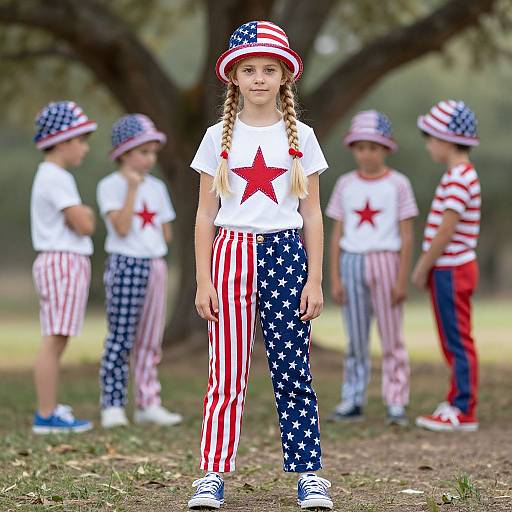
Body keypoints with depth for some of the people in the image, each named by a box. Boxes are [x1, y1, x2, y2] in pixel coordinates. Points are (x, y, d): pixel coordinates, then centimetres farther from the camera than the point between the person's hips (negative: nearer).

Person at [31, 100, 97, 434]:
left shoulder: (50, 176, 19)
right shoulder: (56, 178, -14)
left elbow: (79, 222, 19)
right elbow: (84, 225, -19)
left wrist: (82, 214, -1)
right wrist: (87, 213, 1)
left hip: (68, 263, 11)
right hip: (63, 262, -11)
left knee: (57, 341, 14)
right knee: (55, 340, -11)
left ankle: (50, 410, 19)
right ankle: (46, 415, -11)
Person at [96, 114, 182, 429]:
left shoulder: (156, 187, 13)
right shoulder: (111, 186, -5)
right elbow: (122, 227, -17)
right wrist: (132, 188, -16)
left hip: (155, 266, 7)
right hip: (126, 265, -6)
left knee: (150, 340, 10)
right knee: (121, 337, -7)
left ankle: (148, 403, 16)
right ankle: (112, 405, -4)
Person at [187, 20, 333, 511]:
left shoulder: (300, 137, 6)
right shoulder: (219, 138, 5)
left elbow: (312, 214, 7)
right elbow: (205, 214, 6)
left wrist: (314, 280, 1)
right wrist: (203, 282, 0)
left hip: (286, 254, 0)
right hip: (232, 254, 0)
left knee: (293, 371, 1)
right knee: (226, 373, -1)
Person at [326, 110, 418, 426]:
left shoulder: (397, 184, 0)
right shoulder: (346, 185, 8)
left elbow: (407, 236, -2)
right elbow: (337, 234, 9)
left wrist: (402, 279, -7)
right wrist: (335, 278, 4)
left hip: (385, 261, -3)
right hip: (352, 263, 3)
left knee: (392, 338, 0)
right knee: (356, 339, 7)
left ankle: (397, 404, 3)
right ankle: (353, 402, 11)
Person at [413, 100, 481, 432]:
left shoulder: (459, 179, -18)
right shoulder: (460, 175, 14)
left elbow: (446, 231, -21)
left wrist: (423, 268, -13)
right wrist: (426, 266, 16)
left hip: (451, 271, -10)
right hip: (448, 270, 10)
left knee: (459, 342, -5)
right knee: (453, 342, 16)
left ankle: (464, 413, -1)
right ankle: (457, 403, 24)